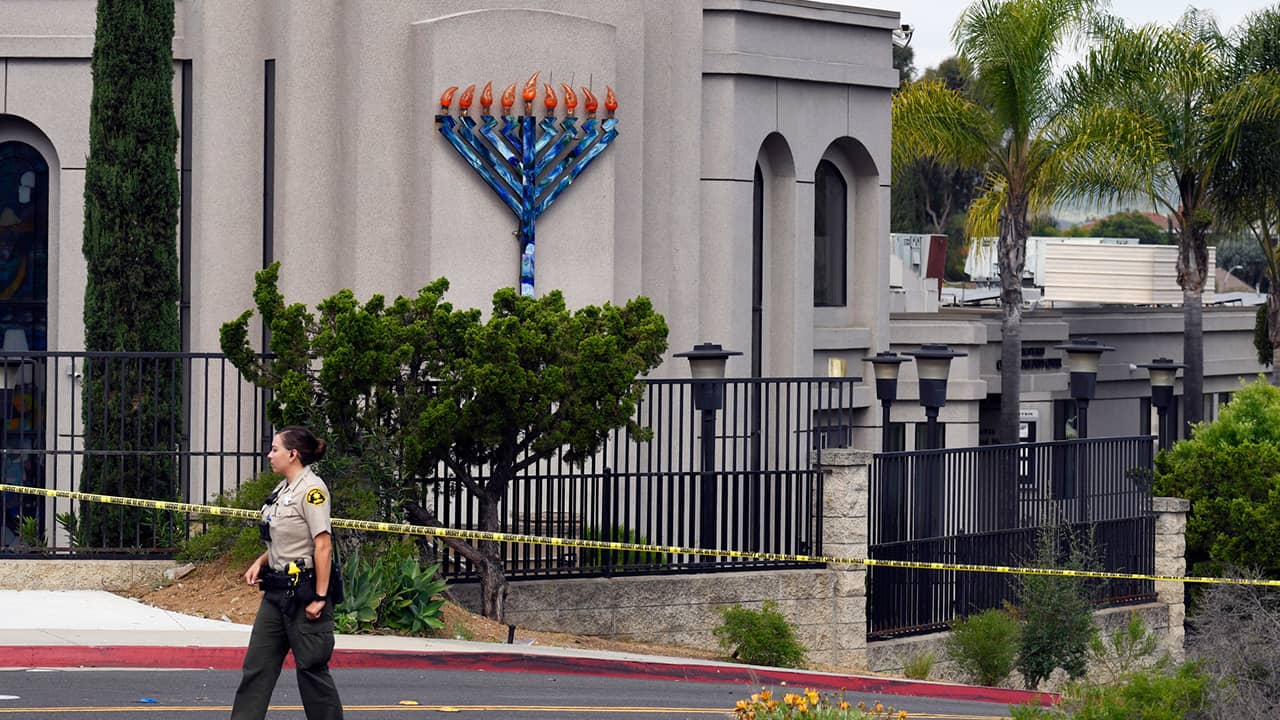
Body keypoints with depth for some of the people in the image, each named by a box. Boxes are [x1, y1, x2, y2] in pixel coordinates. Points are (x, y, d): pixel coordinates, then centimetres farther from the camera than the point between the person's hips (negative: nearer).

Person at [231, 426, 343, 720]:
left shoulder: (311, 489, -15)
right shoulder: (283, 489, 14)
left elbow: (323, 545, -19)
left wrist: (320, 597, -22)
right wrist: (260, 562, 7)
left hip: (303, 591, -9)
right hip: (277, 590, 9)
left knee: (311, 668, -1)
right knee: (257, 666, 6)